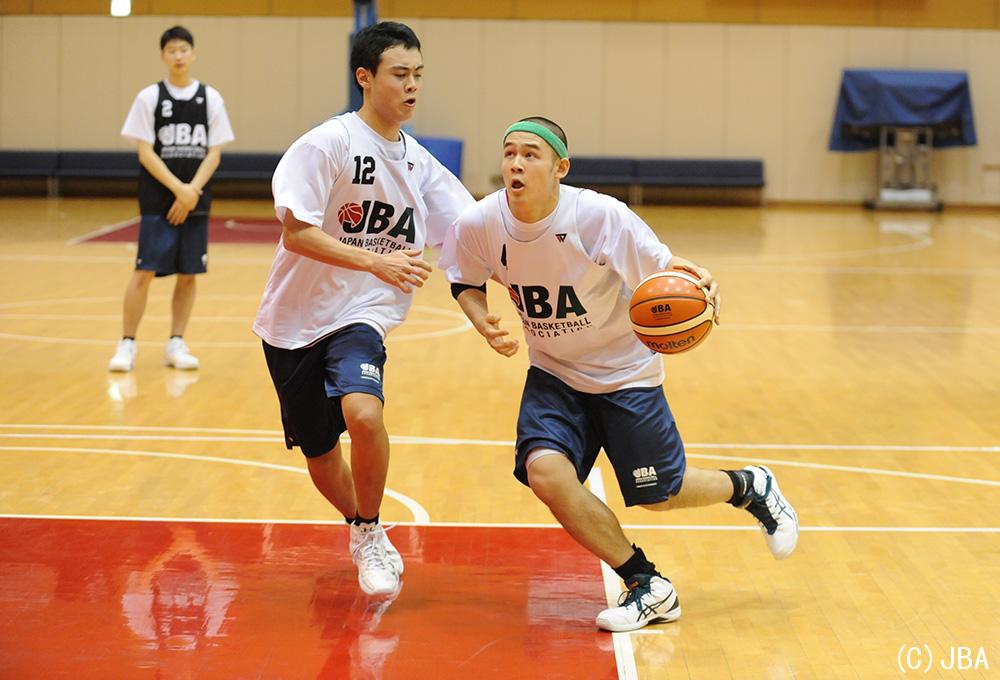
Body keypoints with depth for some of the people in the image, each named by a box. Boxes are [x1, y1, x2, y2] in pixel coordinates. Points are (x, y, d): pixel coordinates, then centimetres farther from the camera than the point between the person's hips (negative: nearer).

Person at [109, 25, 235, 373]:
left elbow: (214, 153, 2)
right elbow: (146, 152, -6)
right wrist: (178, 188, -16)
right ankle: (127, 344, 2)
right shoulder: (149, 97, -1)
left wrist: (191, 192, -11)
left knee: (188, 274, 4)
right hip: (157, 202, -2)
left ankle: (176, 344, 14)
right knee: (144, 271, -7)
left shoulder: (211, 99, 4)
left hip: (195, 203, 2)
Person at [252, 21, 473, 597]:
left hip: (361, 317, 2)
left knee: (363, 413, -28)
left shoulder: (419, 163, 5)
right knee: (321, 457, 9)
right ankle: (363, 532, 40)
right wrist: (377, 261, -27)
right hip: (296, 317, -2)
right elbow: (295, 231, -19)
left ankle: (370, 535, -5)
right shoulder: (328, 144, -12)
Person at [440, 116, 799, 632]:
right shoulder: (478, 225, -17)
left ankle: (750, 488, 42)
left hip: (624, 371, -3)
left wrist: (697, 281, -40)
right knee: (545, 473, -22)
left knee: (658, 495, 6)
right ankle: (648, 588, -3)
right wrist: (484, 325, -17)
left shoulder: (600, 216, -26)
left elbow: (662, 270, -18)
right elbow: (465, 281, 3)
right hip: (553, 374, 3)